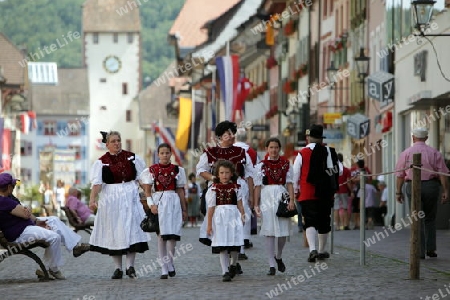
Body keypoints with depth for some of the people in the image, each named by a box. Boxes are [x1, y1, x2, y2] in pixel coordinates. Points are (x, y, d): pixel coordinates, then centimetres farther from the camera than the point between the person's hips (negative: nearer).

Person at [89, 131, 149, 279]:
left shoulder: (131, 157, 6)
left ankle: (130, 266, 1)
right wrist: (92, 199, -23)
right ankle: (118, 268, 7)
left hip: (130, 198, 1)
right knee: (113, 232, 1)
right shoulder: (101, 162, 0)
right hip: (110, 199, -1)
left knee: (132, 230, -5)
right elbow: (96, 183, -10)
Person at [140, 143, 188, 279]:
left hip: (174, 202, 1)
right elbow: (147, 190, 4)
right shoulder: (152, 170, 5)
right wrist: (151, 204, -10)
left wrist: (184, 209, 11)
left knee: (173, 235, -8)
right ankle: (164, 268, 2)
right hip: (158, 201, -1)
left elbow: (180, 191, 11)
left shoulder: (177, 170, 8)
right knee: (161, 235, -3)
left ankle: (170, 262, 13)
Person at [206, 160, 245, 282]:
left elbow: (239, 204, 9)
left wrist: (242, 215, -7)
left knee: (235, 246, 0)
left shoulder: (235, 187, 6)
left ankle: (233, 265, 28)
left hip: (234, 216, 2)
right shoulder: (214, 188, 0)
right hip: (220, 217, -2)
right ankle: (225, 272, 2)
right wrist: (209, 224, -1)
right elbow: (211, 207, 0)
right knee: (222, 248, -2)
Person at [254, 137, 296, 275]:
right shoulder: (261, 165, 5)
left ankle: (278, 257, 28)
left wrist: (291, 200, -8)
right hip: (267, 199, -1)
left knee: (283, 231, 0)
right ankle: (272, 265, 1)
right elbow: (258, 186, 4)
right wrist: (256, 205, 0)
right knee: (269, 232, -2)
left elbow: (289, 183, 4)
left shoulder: (286, 164, 7)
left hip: (282, 197, 1)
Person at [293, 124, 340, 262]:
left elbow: (295, 174, -1)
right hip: (326, 194, 3)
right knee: (324, 221, 15)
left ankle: (312, 250, -26)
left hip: (307, 194, -3)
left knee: (310, 221, -6)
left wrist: (296, 190, 14)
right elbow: (339, 170, 2)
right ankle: (322, 251, 27)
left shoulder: (302, 154, -5)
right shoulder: (329, 152, 1)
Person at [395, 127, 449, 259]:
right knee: (430, 219, 15)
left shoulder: (406, 153, 1)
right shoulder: (434, 153, 3)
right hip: (431, 185, 1)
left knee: (417, 220, 2)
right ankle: (431, 249, 11)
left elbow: (400, 175, 1)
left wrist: (398, 191, 7)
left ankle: (420, 251, -3)